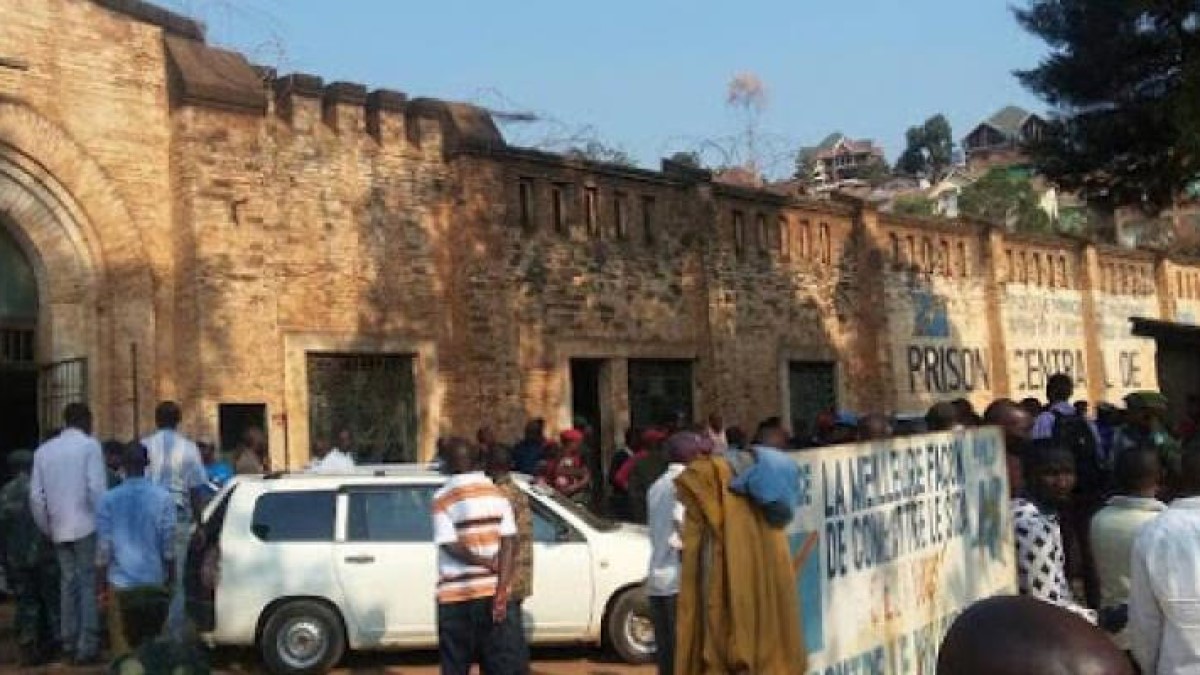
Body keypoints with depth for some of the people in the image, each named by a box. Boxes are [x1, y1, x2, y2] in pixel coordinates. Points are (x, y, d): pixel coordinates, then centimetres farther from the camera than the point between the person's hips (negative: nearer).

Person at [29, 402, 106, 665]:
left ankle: (68, 643, 18)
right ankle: (87, 646, -2)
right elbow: (96, 487, -13)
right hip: (86, 525, -5)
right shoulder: (89, 445, -6)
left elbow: (35, 495, 8)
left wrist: (46, 528, 15)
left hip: (59, 528, 5)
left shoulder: (43, 450, 10)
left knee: (68, 583, 14)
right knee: (88, 583, -1)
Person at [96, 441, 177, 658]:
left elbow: (103, 548, -4)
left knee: (122, 644, 7)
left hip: (120, 583, 0)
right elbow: (169, 545, -4)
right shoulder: (163, 497, -6)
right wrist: (171, 580, 6)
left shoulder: (108, 500, -5)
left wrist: (101, 585, 4)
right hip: (154, 582, 0)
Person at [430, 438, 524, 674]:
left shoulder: (443, 498, -5)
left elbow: (450, 546, -14)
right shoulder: (497, 493, 3)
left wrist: (488, 563, -3)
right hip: (495, 592, 2)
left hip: (455, 595, -2)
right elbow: (509, 542, -6)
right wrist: (502, 589, -11)